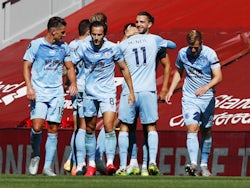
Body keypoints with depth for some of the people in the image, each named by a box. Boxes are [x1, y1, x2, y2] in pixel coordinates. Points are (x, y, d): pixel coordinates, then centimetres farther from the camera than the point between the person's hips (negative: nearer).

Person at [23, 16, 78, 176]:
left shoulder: (64, 47, 9)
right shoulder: (36, 45, -3)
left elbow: (70, 67, 18)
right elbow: (27, 67, -1)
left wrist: (73, 84, 0)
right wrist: (29, 87, -13)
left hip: (57, 93, 3)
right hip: (39, 92, -3)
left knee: (53, 130, 0)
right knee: (37, 126, -16)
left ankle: (48, 167, 5)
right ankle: (35, 156, 10)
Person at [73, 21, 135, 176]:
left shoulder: (113, 48, -7)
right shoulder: (84, 48, -4)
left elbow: (124, 69, 5)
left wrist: (131, 91, 5)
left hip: (107, 92, -3)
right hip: (90, 93, 3)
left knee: (109, 127, -17)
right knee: (90, 129, 8)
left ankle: (110, 163, -19)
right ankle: (91, 165, 18)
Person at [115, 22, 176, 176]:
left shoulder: (122, 45, 4)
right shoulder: (153, 39, 7)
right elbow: (173, 45, 23)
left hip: (129, 92, -1)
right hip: (148, 91, 1)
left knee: (124, 127, 9)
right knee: (151, 127, 9)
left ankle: (123, 166, 3)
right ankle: (152, 162, -7)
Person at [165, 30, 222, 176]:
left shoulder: (210, 54, -12)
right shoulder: (182, 53, -2)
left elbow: (218, 76, -18)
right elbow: (178, 72, 16)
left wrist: (206, 87, -34)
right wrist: (171, 91, 10)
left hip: (207, 98, 0)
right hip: (189, 98, 1)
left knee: (206, 132, 7)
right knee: (192, 128, -16)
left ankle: (204, 165, 18)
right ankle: (193, 164, -28)